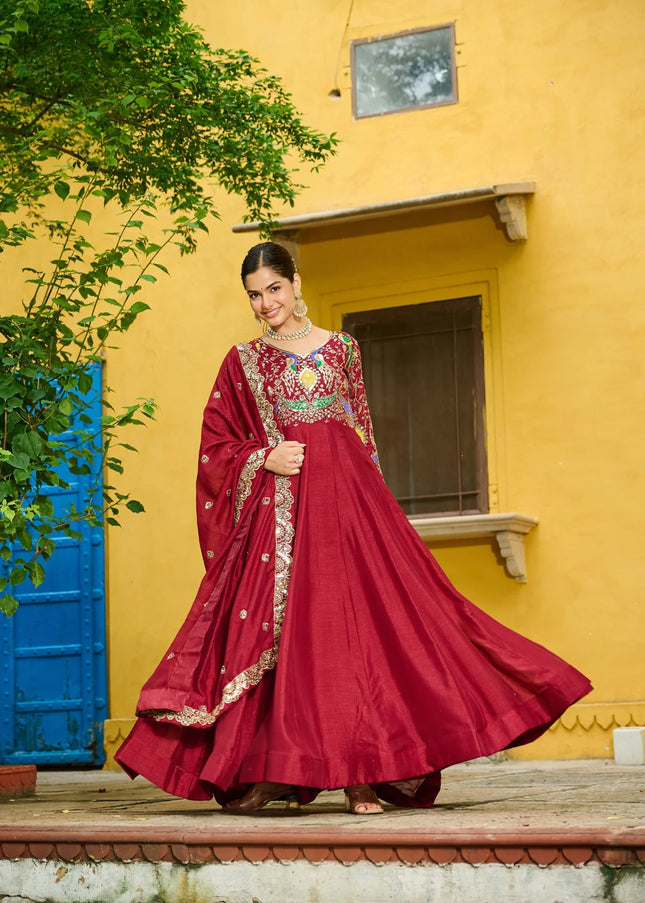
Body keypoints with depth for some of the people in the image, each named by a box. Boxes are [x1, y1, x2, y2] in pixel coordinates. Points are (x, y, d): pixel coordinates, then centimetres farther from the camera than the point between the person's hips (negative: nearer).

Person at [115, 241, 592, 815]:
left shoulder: (341, 349, 13)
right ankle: (262, 772, -2)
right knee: (280, 631, -7)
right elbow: (215, 447, 10)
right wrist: (264, 459, -7)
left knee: (355, 624, -7)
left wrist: (367, 502, 6)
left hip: (345, 498, 1)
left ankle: (360, 773, -5)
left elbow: (364, 437, 14)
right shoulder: (243, 362, 10)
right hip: (277, 508, -1)